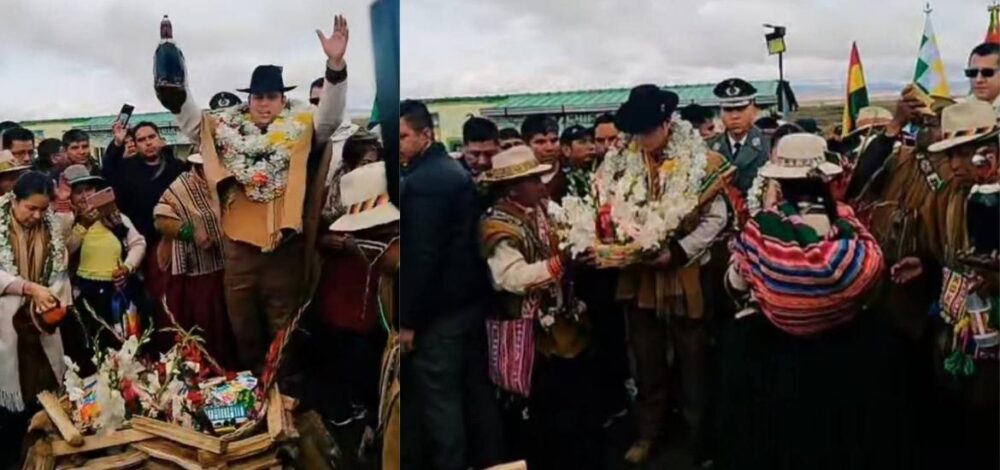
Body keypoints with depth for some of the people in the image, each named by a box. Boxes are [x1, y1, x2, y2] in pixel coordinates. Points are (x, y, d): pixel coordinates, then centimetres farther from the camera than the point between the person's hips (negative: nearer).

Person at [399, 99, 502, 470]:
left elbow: (420, 256, -22)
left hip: (439, 310, -9)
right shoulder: (456, 170, 10)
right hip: (471, 298, 9)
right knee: (477, 389, 17)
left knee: (439, 398, 2)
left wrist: (407, 319, -16)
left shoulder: (419, 182, -18)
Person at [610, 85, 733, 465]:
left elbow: (715, 218, -12)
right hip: (639, 275, 3)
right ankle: (648, 432, 33)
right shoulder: (622, 162, 1)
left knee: (693, 363, 10)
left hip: (686, 276, -3)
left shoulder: (701, 160, -9)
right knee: (647, 362, 16)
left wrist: (677, 251, -22)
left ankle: (700, 435, 27)